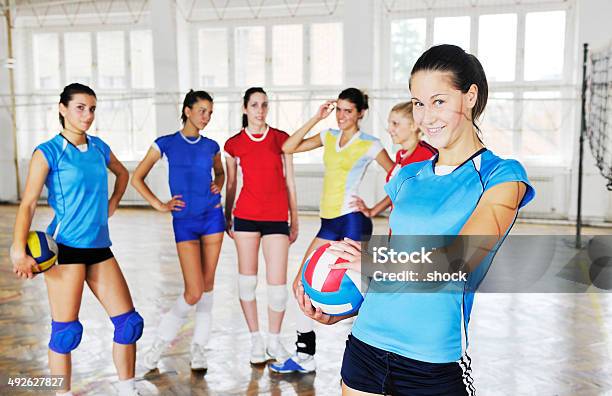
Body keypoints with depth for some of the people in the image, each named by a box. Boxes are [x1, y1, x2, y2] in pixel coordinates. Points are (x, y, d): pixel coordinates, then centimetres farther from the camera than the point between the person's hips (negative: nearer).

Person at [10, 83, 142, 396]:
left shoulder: (99, 148, 11)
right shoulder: (48, 152, -6)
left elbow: (122, 173, 31)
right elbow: (28, 204, -13)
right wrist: (19, 250, -25)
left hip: (99, 247, 6)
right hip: (65, 247, -6)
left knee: (129, 322, 5)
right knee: (66, 331, -2)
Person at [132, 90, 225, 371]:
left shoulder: (211, 146, 7)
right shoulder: (166, 144, -2)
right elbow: (137, 178, 2)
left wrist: (218, 184, 5)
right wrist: (160, 206, -3)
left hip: (212, 216, 3)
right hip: (184, 221, -3)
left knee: (208, 285, 6)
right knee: (194, 292, -9)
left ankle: (198, 345, 21)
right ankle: (162, 338, 15)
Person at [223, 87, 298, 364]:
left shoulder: (281, 139, 5)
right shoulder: (234, 144, 4)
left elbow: (289, 182, 8)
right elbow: (230, 185, 13)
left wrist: (294, 220, 8)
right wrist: (227, 216, 16)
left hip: (276, 217, 0)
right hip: (246, 215, 1)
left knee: (277, 283, -3)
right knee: (247, 279, 6)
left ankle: (274, 341, 17)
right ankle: (256, 340, 22)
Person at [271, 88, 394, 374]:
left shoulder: (370, 144, -4)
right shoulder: (329, 137, 13)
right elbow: (288, 148, 6)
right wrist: (316, 118, 3)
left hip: (352, 222, -7)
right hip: (329, 223, 7)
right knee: (302, 285, 7)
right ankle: (304, 356, 18)